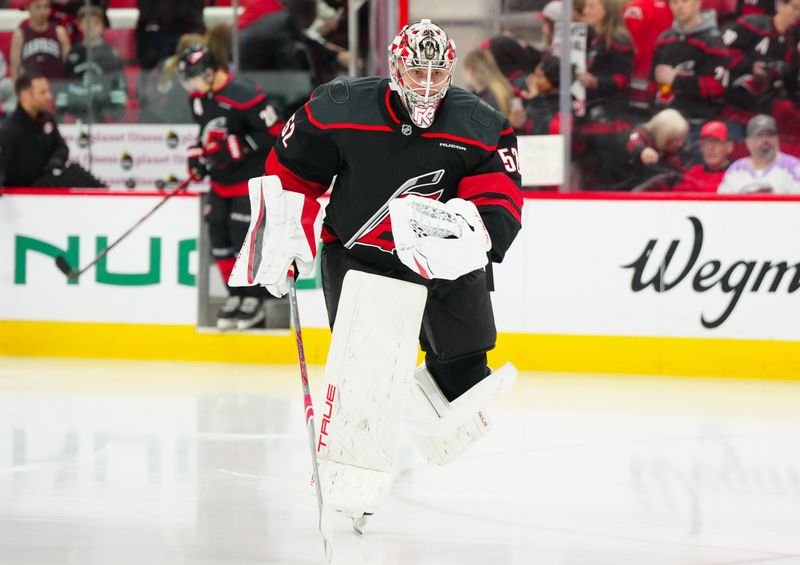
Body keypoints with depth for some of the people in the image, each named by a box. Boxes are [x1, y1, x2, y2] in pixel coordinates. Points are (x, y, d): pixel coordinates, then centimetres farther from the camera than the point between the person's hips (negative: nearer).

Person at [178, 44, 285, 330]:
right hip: (221, 178, 8)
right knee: (218, 233, 5)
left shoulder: (243, 97, -23)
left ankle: (254, 300, 0)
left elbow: (275, 133, -22)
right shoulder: (198, 98, 4)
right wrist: (198, 155, 5)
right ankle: (236, 295, 16)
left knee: (241, 235, -11)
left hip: (249, 177, -8)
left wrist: (237, 146, -26)